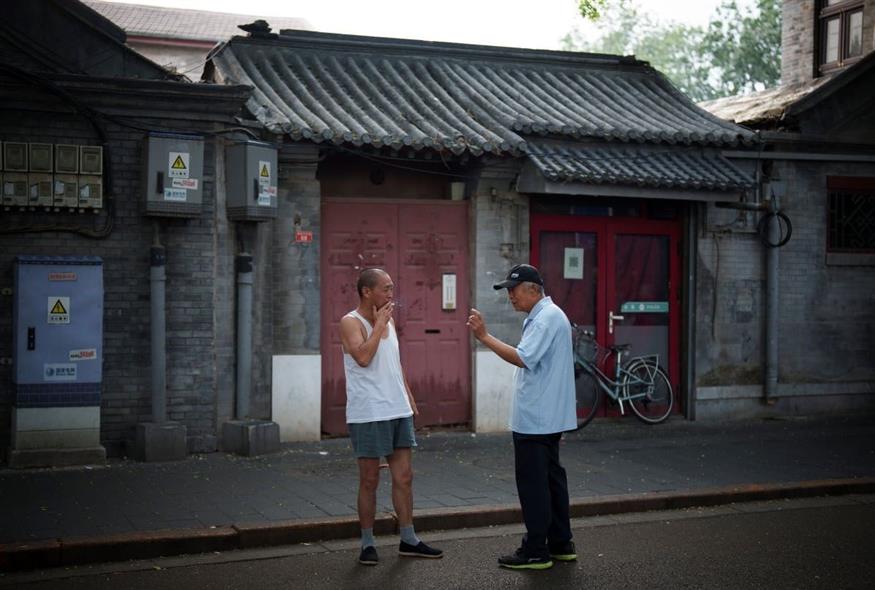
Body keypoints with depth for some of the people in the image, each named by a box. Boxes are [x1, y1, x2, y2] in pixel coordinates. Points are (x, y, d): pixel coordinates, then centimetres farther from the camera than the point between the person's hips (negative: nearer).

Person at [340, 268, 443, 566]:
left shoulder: (389, 321, 14)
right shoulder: (351, 323, -8)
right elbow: (363, 357, -25)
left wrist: (409, 398, 18)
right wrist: (379, 325, -16)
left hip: (398, 411, 7)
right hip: (368, 415, -7)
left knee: (404, 476, 9)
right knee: (369, 481, 2)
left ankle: (408, 540, 18)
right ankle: (367, 544, 12)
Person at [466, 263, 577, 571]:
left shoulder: (546, 318, -17)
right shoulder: (543, 316, 17)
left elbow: (523, 358, -26)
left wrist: (485, 337, -24)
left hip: (536, 419, -11)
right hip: (545, 417, 11)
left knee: (533, 484, -5)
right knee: (551, 478, 14)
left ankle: (536, 551, 0)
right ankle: (561, 544, 21)